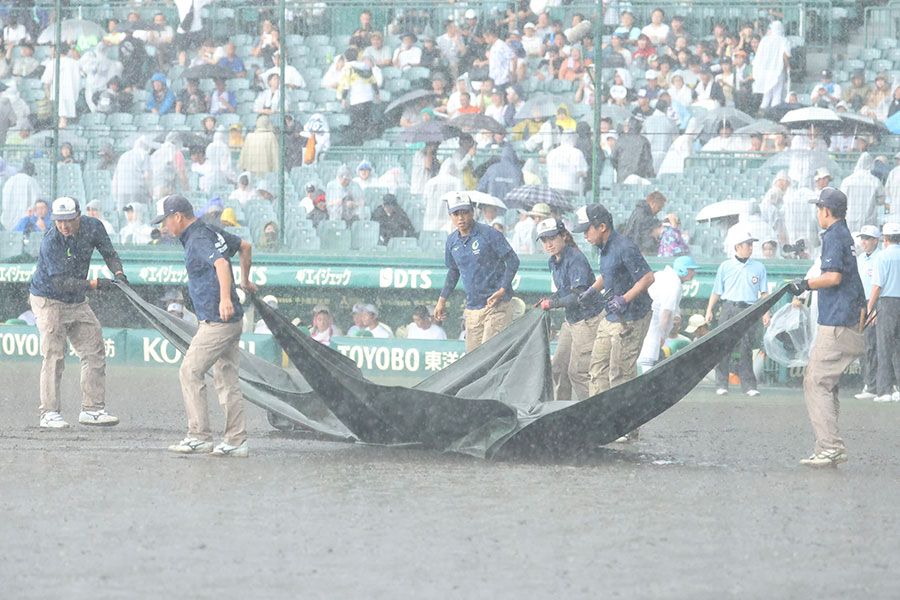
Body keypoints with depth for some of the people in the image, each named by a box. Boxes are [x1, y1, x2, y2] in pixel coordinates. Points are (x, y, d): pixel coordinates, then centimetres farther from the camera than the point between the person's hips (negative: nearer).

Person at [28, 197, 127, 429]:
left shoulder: (93, 227, -10)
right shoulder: (51, 243, -27)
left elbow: (109, 253, 2)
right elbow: (61, 283, -30)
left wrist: (118, 272, -18)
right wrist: (94, 284, -36)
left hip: (77, 302, 7)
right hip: (48, 301, -6)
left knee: (95, 352, 6)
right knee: (54, 355, -13)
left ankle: (92, 409, 12)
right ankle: (49, 413, -9)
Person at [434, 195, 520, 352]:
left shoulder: (489, 234, -8)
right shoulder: (452, 241, 9)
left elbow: (513, 261, -7)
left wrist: (501, 291, -17)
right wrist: (442, 301, 22)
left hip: (496, 306, -6)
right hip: (472, 308, 6)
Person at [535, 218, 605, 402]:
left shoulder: (575, 259, -20)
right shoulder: (554, 261, 9)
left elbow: (579, 295, -25)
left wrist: (554, 303, -17)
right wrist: (548, 300, 1)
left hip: (588, 319, -10)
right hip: (571, 321, 10)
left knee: (578, 371, -9)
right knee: (559, 367, 11)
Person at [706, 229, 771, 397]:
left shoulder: (758, 267, 11)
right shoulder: (725, 267, 8)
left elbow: (764, 292, 13)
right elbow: (716, 291, 10)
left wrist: (766, 312, 4)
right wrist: (709, 310, 2)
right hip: (729, 308, 0)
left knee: (746, 349, -4)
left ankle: (748, 385, -3)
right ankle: (721, 384, 0)